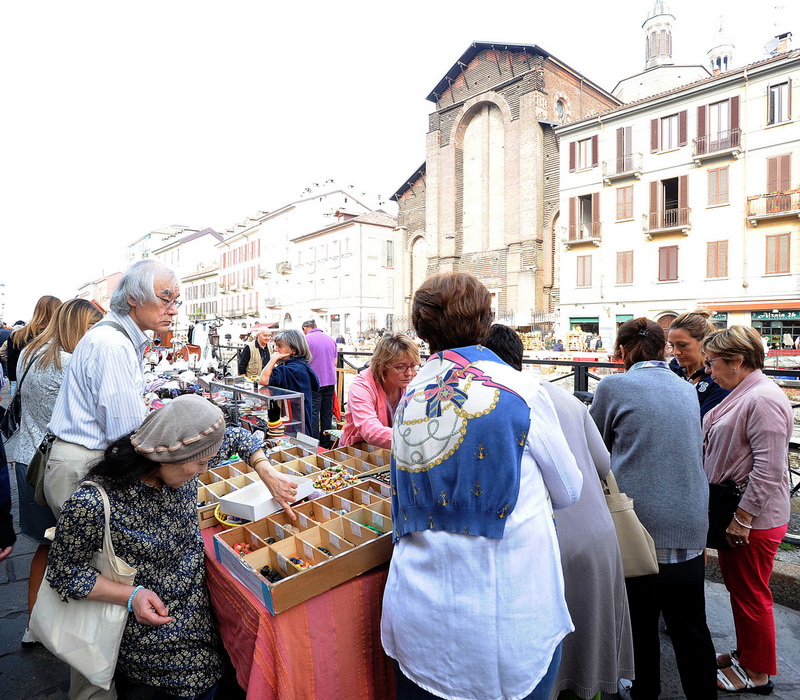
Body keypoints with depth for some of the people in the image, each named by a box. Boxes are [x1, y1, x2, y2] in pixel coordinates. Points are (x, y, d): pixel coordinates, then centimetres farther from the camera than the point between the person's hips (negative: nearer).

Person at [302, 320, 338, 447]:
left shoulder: (306, 339, -6)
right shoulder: (330, 339, 10)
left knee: (313, 413, 0)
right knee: (327, 413, 12)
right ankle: (326, 443, 20)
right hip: (331, 381, 6)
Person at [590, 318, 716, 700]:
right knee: (690, 625, 17)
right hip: (690, 522, 4)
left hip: (637, 518, -4)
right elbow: (695, 448, 19)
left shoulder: (613, 386, -9)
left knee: (640, 619, 16)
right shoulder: (688, 391, 5)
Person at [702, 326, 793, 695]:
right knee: (737, 586, 22)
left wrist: (742, 516, -21)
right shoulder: (742, 394, 9)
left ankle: (757, 672, 26)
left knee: (750, 594, 8)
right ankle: (745, 652, 40)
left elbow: (768, 469, -25)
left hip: (754, 518, -9)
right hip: (735, 512, 9)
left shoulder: (763, 399, -22)